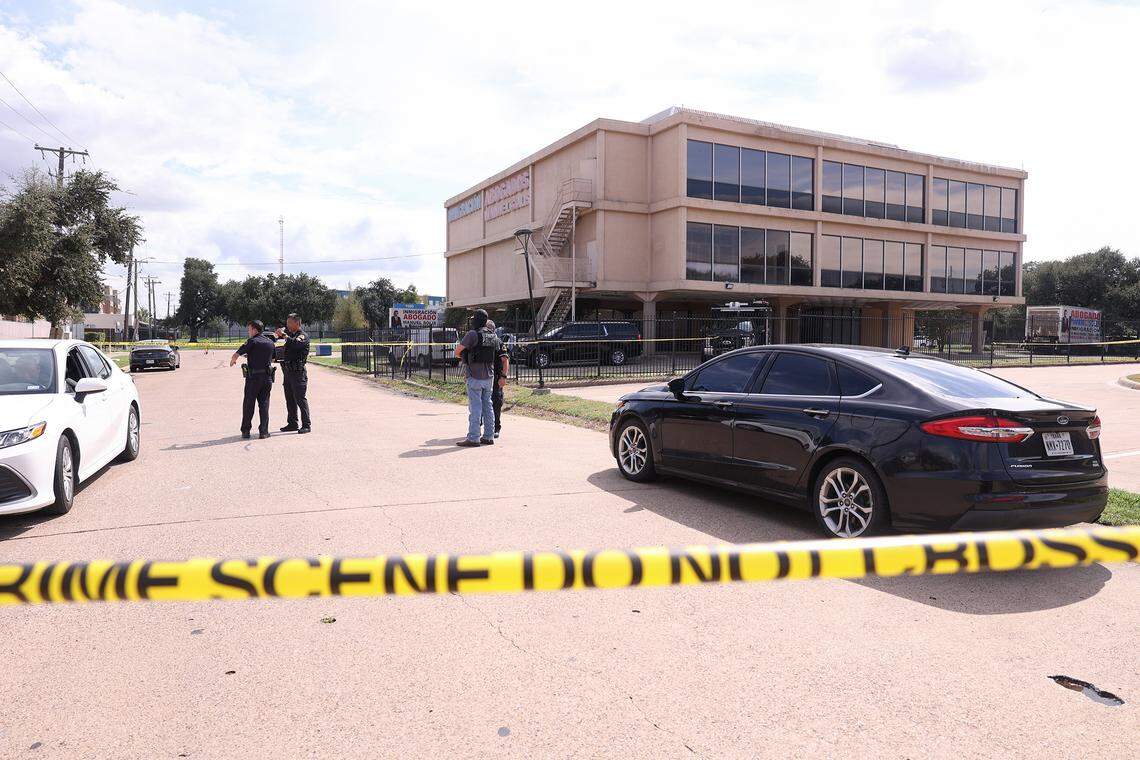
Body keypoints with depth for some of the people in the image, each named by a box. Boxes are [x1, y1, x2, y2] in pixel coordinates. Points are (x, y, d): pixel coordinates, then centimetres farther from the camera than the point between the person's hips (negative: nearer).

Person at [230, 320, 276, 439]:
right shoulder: (270, 342, 7)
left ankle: (246, 431, 10)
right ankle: (263, 431, 3)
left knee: (248, 404, 7)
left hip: (253, 377, -4)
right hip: (267, 377, 4)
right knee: (264, 404, 7)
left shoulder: (252, 342, -10)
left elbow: (236, 355, -11)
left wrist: (232, 361, 13)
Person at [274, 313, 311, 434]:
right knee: (290, 400, 12)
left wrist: (284, 335, -22)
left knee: (300, 399, -8)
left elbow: (295, 344, -26)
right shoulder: (290, 335, 19)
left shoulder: (303, 336, -6)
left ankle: (307, 425, -5)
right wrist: (276, 336, 6)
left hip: (298, 373, -8)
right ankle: (292, 424, 19)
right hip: (288, 372, 8)